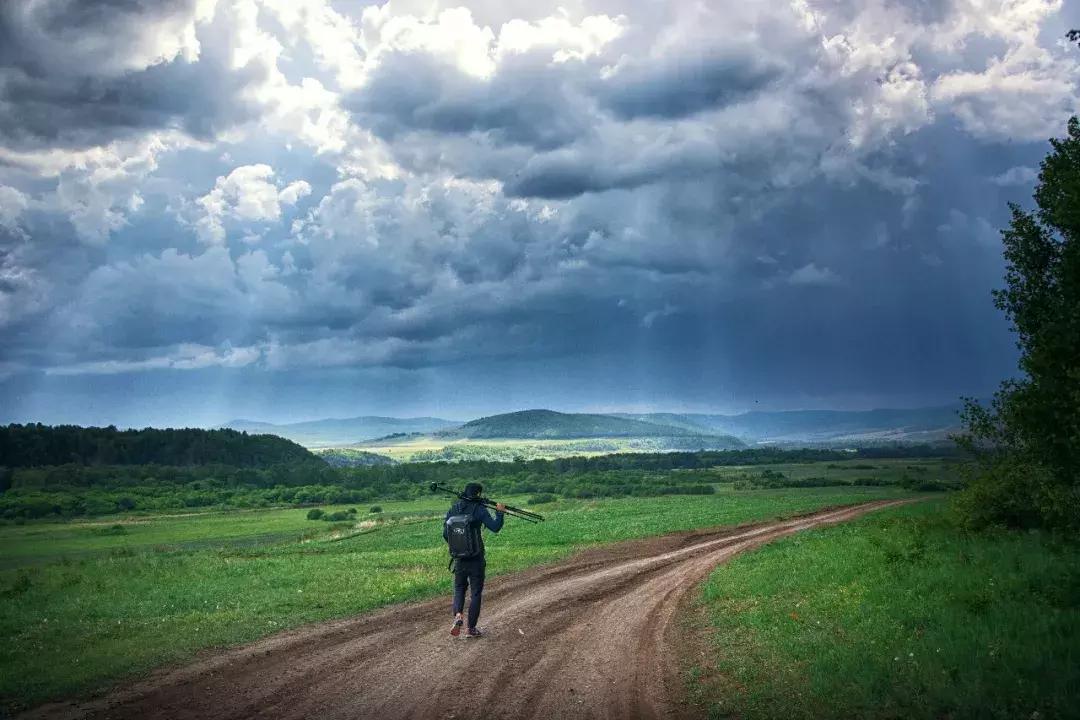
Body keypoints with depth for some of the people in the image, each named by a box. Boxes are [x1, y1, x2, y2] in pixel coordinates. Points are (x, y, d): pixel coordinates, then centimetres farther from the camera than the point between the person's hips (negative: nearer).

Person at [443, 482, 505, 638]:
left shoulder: (453, 509, 4)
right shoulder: (479, 509, -10)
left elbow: (445, 534, 7)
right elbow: (495, 527, -16)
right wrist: (499, 512, -1)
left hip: (459, 558, 3)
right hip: (476, 558, -3)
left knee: (459, 589, 18)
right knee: (475, 592, 7)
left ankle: (458, 616, -7)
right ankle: (471, 628, 10)